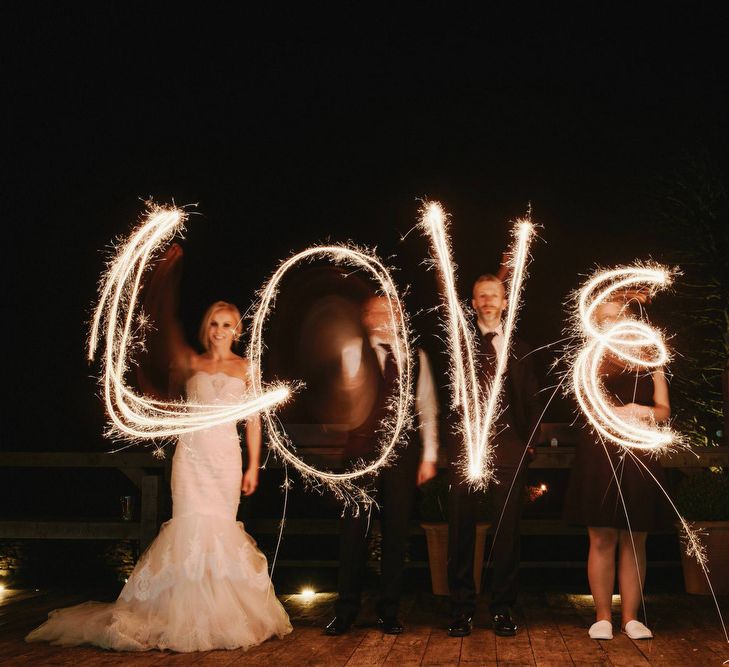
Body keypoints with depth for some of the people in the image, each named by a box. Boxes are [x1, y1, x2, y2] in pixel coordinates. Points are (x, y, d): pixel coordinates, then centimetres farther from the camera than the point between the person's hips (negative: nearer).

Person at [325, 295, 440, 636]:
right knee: (353, 532, 1)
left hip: (401, 454, 2)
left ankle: (388, 611, 18)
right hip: (362, 451, -2)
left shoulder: (415, 357, 12)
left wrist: (429, 455, 7)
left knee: (396, 534, 6)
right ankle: (346, 611, 15)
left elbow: (427, 408, 11)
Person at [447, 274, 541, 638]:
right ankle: (462, 608, 12)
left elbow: (531, 400, 15)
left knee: (507, 531, 5)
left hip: (509, 448, 2)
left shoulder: (519, 349, 15)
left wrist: (528, 439, 5)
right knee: (461, 530, 2)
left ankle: (502, 608, 15)